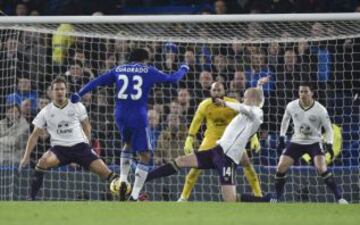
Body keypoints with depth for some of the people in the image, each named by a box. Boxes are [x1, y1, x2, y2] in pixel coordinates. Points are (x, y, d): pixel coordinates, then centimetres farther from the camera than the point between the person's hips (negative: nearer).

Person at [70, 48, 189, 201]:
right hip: (138, 118, -4)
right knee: (145, 155, 5)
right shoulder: (148, 71, 4)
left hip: (121, 117, 4)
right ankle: (134, 196, -4)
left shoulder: (119, 70, 12)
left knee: (128, 144, 32)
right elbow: (172, 79, 7)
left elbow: (98, 81, 8)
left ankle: (123, 180, 16)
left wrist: (79, 94, 11)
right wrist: (183, 69, 26)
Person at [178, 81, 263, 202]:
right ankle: (184, 197, 2)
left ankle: (258, 195, 3)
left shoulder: (233, 104, -18)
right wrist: (189, 141, -8)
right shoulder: (205, 105, -14)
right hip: (211, 138, 0)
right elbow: (196, 122, -4)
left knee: (246, 163, -10)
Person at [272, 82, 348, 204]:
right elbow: (285, 120, 12)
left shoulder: (320, 110, -17)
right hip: (297, 142, 3)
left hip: (314, 142, -3)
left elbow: (328, 128, -6)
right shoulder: (291, 106, -9)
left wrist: (329, 144, -20)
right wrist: (281, 138, 10)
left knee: (321, 168, -23)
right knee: (281, 167, -8)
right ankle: (276, 197, 12)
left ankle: (339, 197, -15)